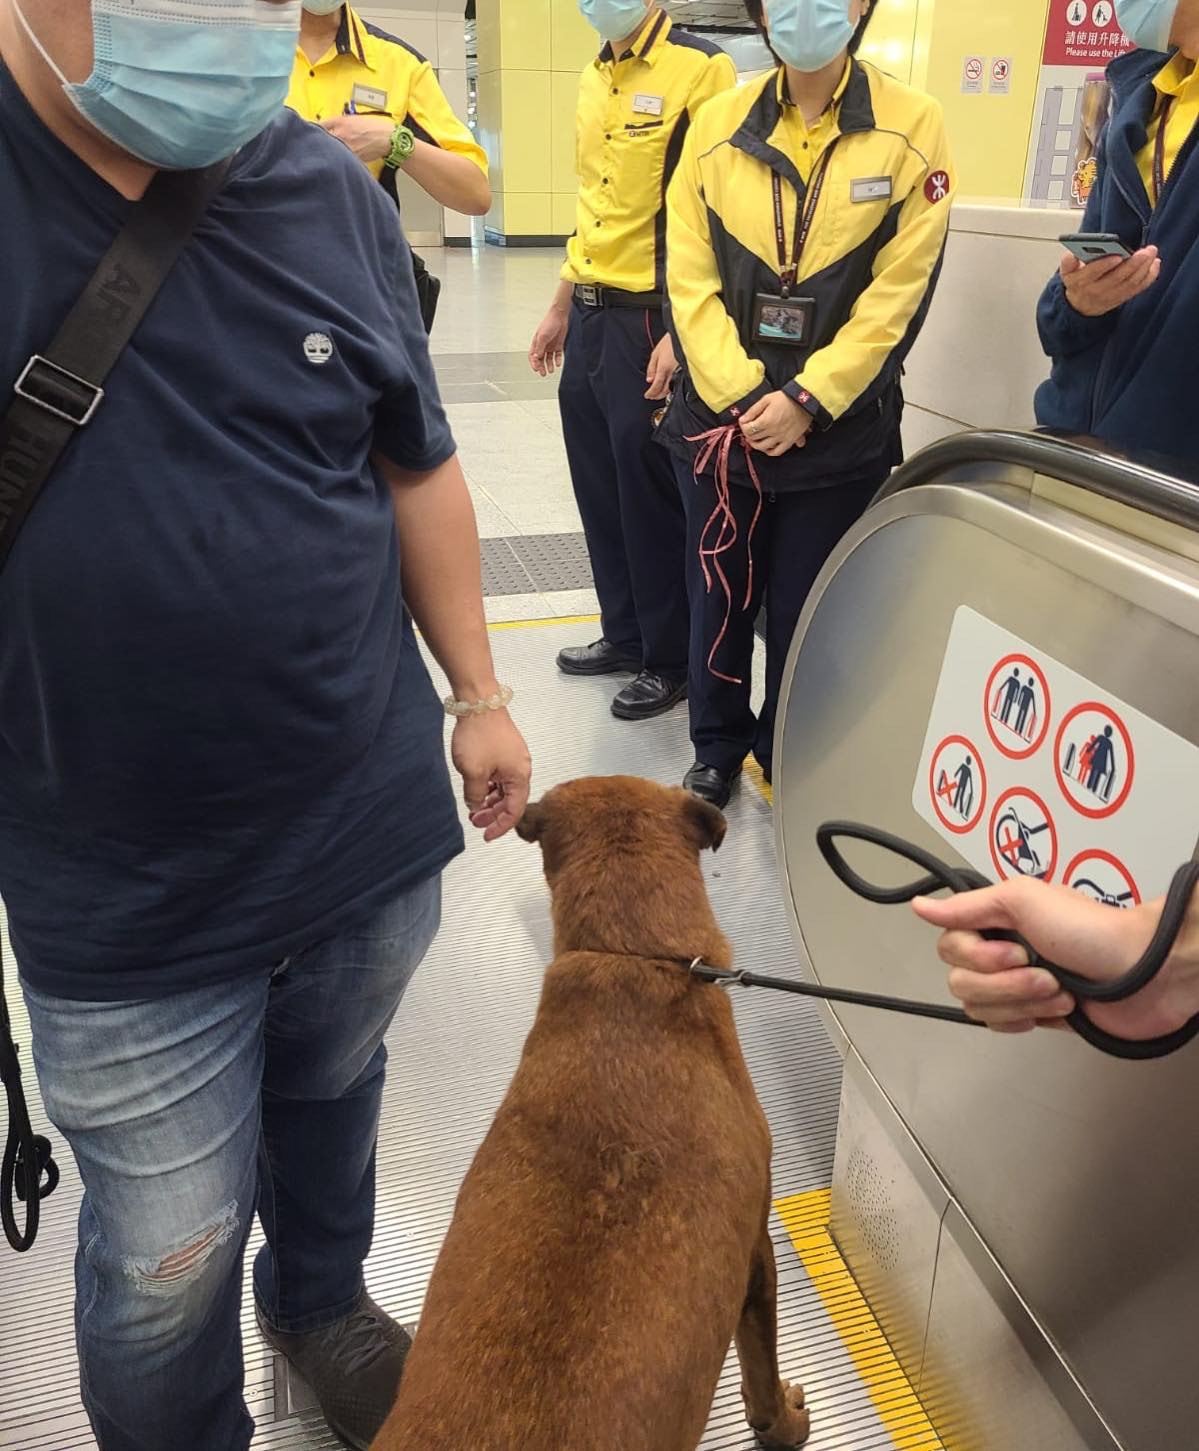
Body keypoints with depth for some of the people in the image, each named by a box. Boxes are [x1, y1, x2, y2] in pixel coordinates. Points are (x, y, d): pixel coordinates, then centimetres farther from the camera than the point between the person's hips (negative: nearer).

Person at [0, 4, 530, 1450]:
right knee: (168, 1261, 12)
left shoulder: (329, 190, -1)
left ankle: (322, 1300, 57)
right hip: (125, 901, -3)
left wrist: (479, 694, 10)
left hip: (375, 837, 4)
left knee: (334, 1100, 26)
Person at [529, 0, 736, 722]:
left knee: (651, 495, 0)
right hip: (590, 317, 8)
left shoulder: (701, 70, -9)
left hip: (650, 318, -8)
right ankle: (626, 633, 29)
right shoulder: (595, 79, 15)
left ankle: (672, 660, 15)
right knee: (601, 489, 13)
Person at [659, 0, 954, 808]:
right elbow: (689, 276, -2)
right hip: (721, 417, 2)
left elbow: (898, 292, -7)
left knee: (806, 607, 9)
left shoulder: (913, 125, -3)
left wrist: (807, 399, -14)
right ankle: (717, 749, 31)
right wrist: (741, 393, -12)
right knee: (718, 595, 11)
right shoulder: (718, 123, 3)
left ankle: (789, 758, 30)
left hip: (837, 428, -1)